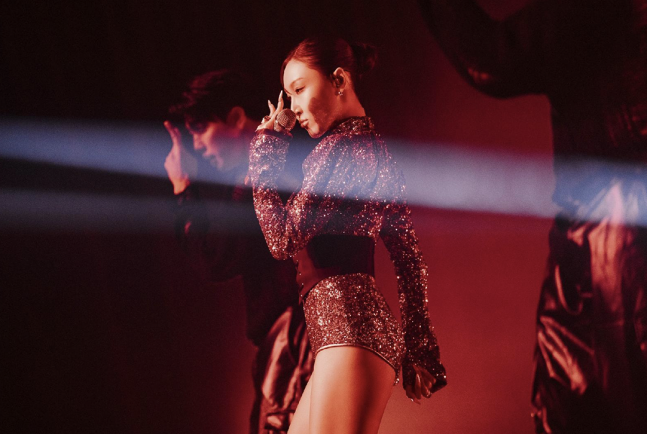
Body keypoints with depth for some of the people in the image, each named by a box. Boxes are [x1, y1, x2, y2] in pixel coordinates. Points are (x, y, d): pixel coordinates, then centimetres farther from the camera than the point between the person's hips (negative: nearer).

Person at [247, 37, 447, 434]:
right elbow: (409, 257, 21)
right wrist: (418, 351, 18)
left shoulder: (344, 147, -6)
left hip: (348, 324, -10)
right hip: (347, 330, 10)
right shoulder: (374, 148, 24)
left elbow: (284, 239, -8)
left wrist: (265, 153, 1)